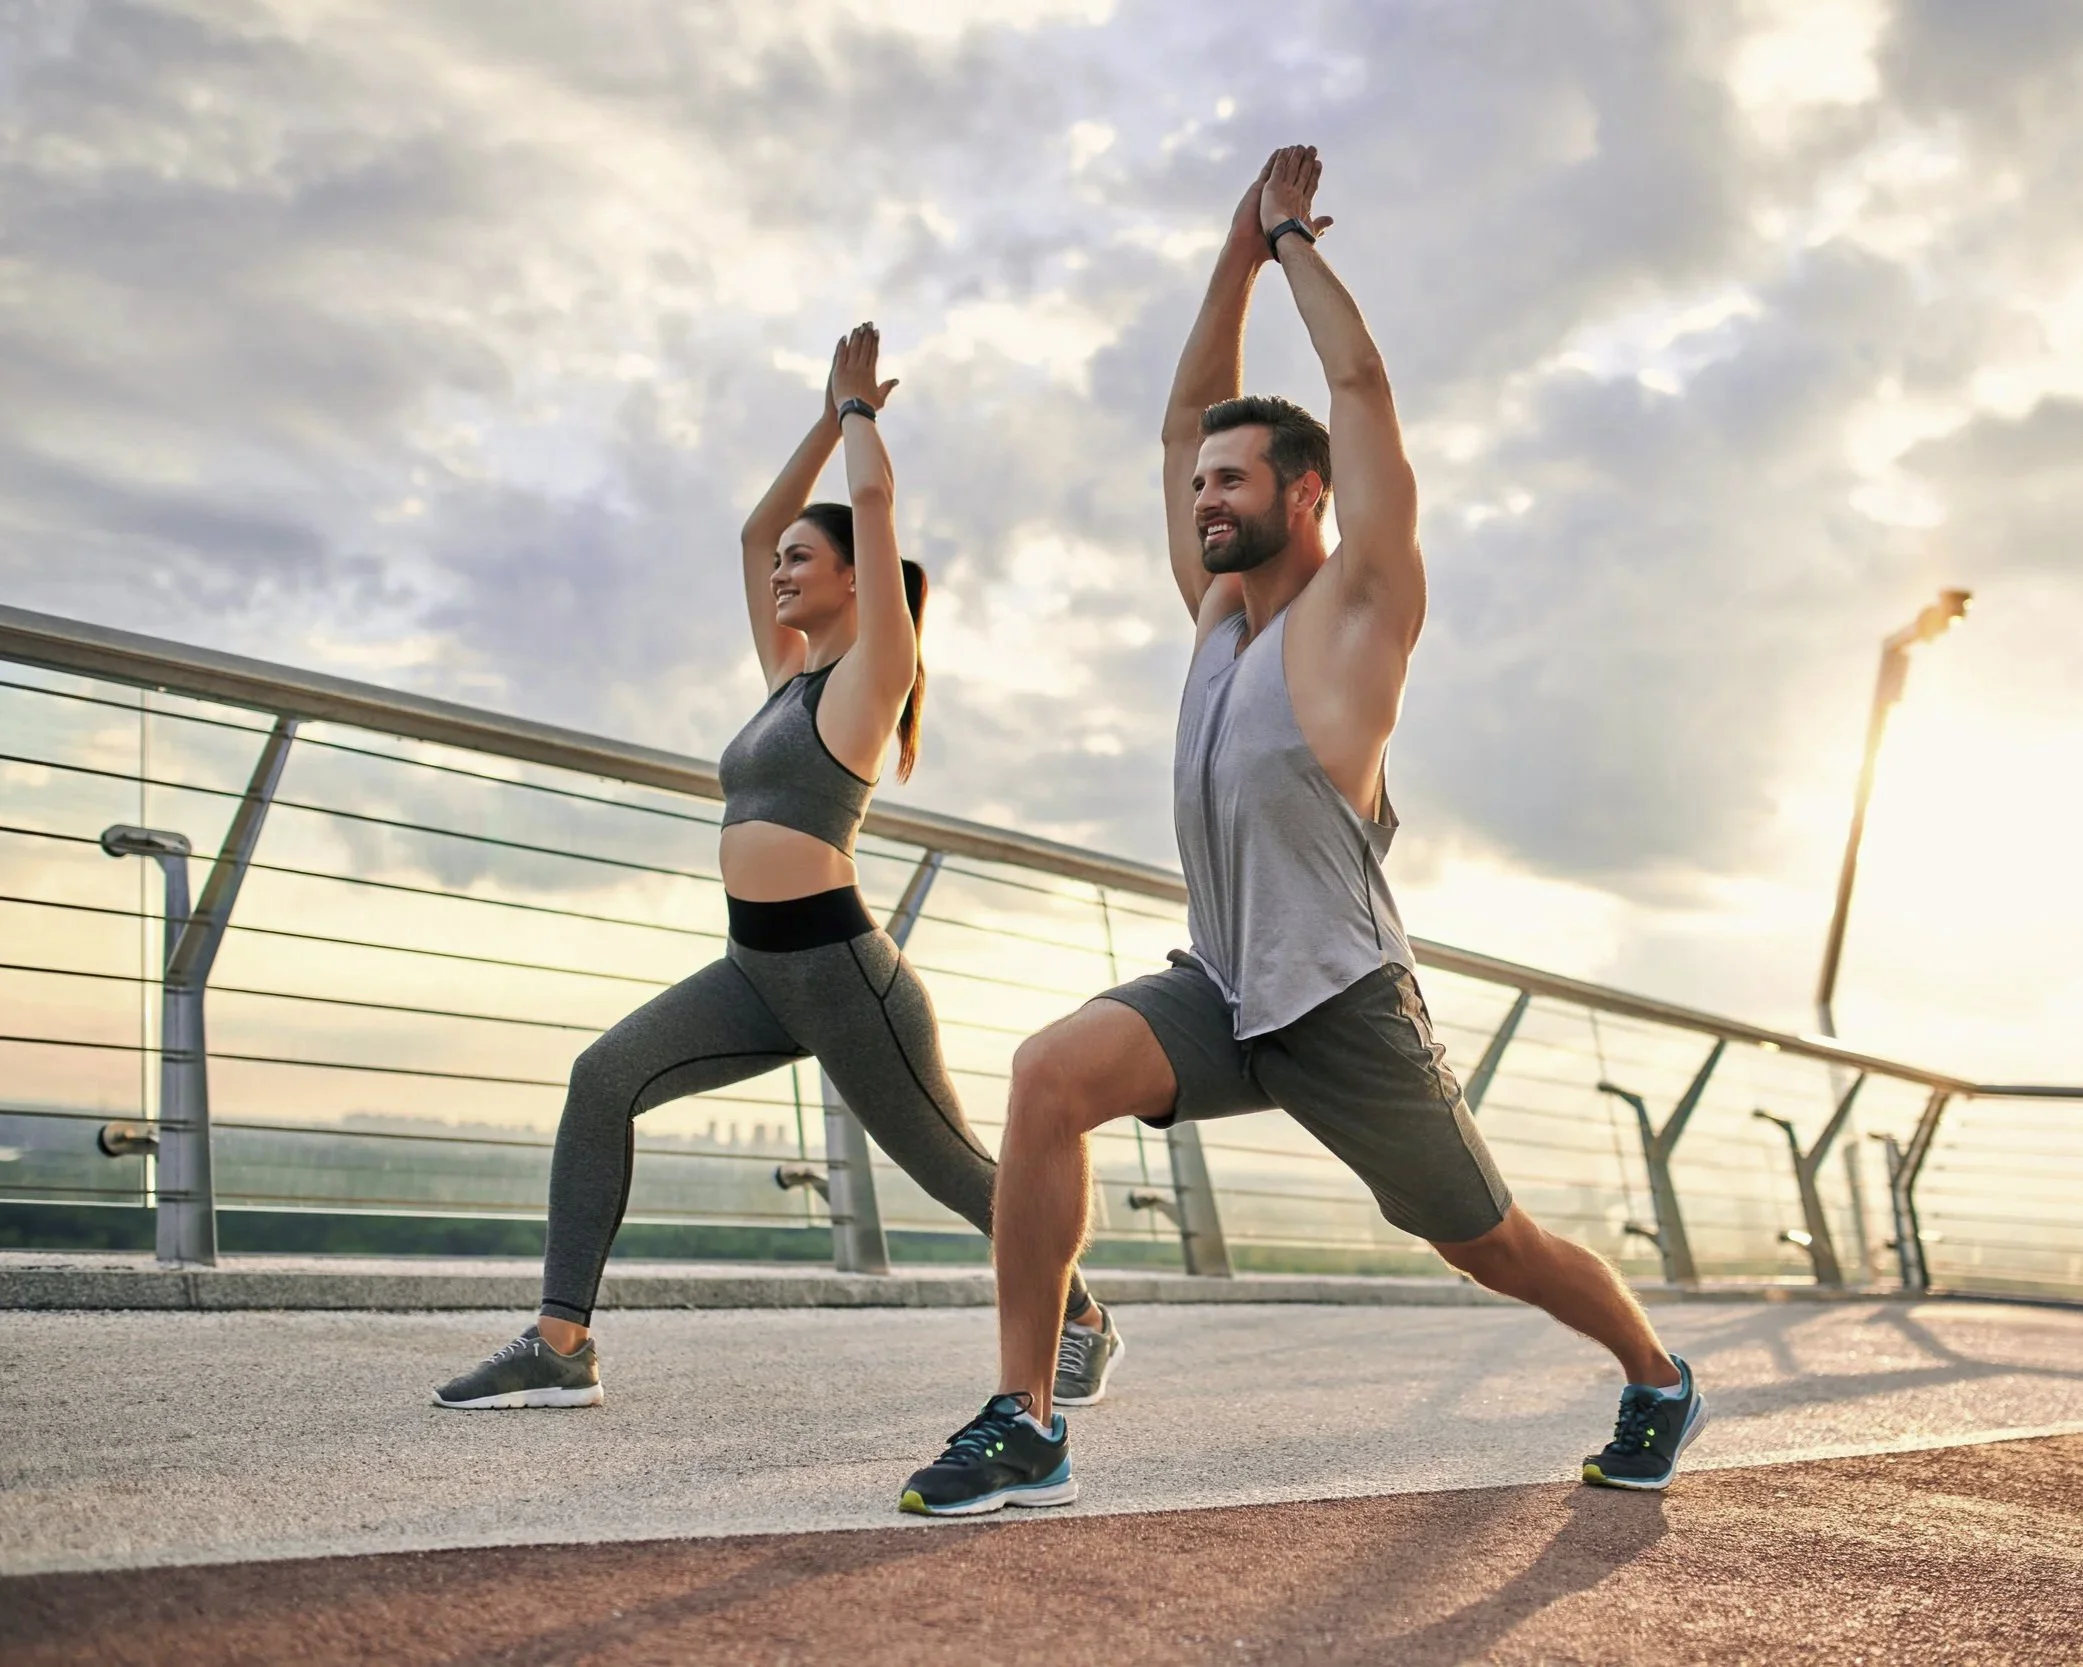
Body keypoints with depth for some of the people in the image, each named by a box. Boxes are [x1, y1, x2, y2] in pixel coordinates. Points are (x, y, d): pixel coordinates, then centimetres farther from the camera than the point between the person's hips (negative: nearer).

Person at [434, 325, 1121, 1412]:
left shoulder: (869, 671, -3)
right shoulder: (789, 672, 17)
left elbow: (874, 498, -8)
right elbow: (757, 526, 24)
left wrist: (860, 406, 9)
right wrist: (831, 415, 26)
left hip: (841, 970, -7)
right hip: (757, 972, 7)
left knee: (952, 1166, 5)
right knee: (603, 1079, -11)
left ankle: (1084, 1322, 28)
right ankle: (561, 1346, -11)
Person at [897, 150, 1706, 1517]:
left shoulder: (1356, 605, -6)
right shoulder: (1220, 607, 12)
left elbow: (1363, 387, -10)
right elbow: (1187, 412, 15)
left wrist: (1297, 245, 3)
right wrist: (1240, 254, 12)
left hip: (1344, 1010, -5)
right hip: (1220, 994, 5)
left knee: (1493, 1246, 9)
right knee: (1051, 1073, -22)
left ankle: (1659, 1379, 40)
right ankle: (1025, 1426, -19)